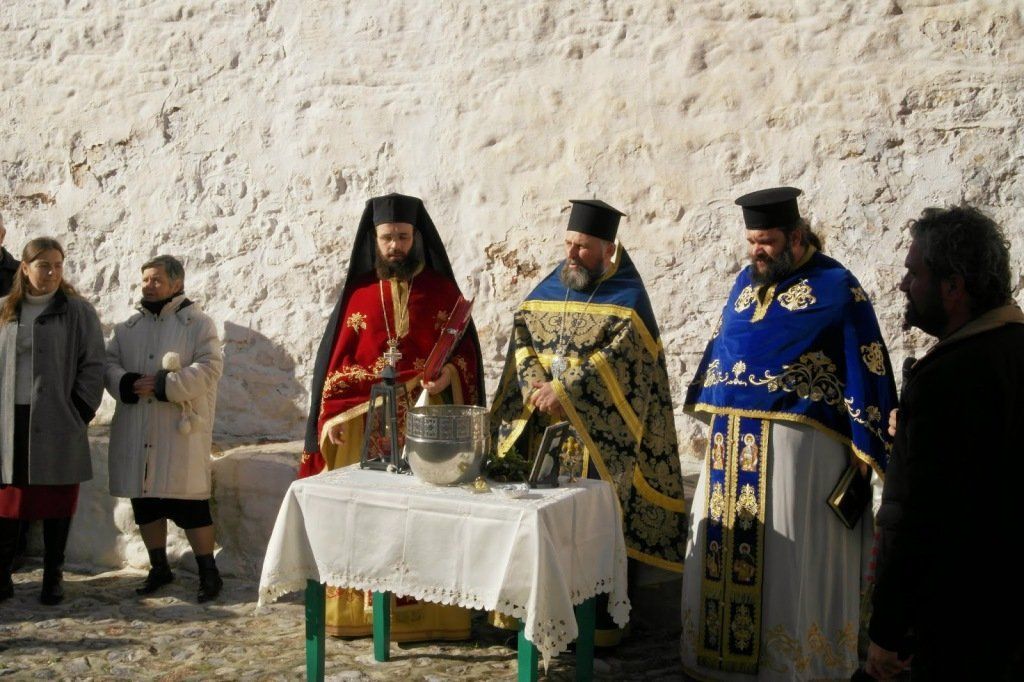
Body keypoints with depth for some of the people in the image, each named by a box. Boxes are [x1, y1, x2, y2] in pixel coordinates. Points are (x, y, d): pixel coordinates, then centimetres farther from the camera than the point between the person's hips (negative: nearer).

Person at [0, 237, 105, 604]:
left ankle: (53, 578, 14)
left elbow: (92, 365, 1)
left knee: (56, 502, 4)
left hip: (57, 424, -2)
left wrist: (81, 412, -5)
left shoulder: (78, 311, 1)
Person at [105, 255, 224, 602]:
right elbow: (110, 362, 9)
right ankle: (159, 567, 27)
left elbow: (209, 368, -12)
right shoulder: (128, 326, 15)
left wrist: (163, 385, -19)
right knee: (145, 502, 11)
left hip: (181, 430, -5)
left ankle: (209, 571, 7)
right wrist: (127, 384, -13)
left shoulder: (198, 323, -2)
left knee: (189, 503, -5)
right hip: (136, 433, 6)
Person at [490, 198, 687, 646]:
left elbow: (615, 357, -16)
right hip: (543, 428, 5)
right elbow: (522, 337, 5)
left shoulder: (627, 297, -5)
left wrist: (563, 391, -22)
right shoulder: (549, 287, 12)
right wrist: (538, 390, -11)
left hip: (598, 432, -5)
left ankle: (603, 617, 8)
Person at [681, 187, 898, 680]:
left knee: (787, 554, 0)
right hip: (732, 440, 6)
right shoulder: (746, 282, 13)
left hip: (795, 443, -6)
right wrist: (707, 417, 16)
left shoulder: (835, 286, -5)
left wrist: (861, 444, -11)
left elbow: (865, 367, -7)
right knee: (721, 546, 9)